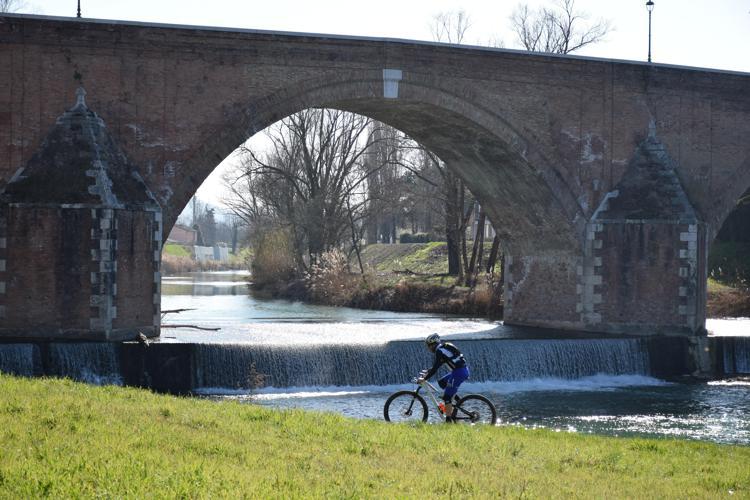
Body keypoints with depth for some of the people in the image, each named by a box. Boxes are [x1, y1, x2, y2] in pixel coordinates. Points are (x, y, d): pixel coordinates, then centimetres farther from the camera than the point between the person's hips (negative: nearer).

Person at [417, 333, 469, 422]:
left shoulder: (440, 351, -10)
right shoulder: (444, 347, 18)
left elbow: (435, 369, -14)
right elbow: (436, 365, 30)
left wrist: (424, 379, -9)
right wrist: (428, 371, 30)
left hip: (459, 372, -10)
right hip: (463, 371, 10)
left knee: (447, 397, -6)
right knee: (441, 382, 22)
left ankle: (448, 420, -9)